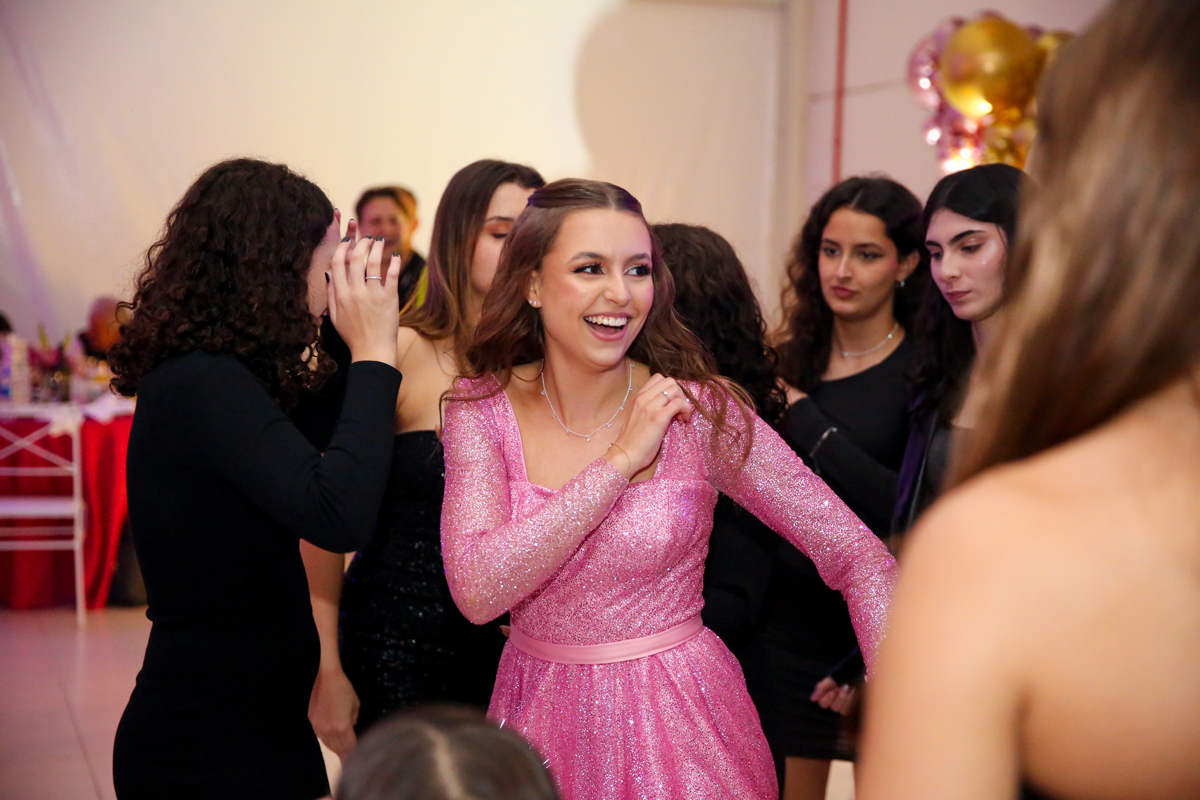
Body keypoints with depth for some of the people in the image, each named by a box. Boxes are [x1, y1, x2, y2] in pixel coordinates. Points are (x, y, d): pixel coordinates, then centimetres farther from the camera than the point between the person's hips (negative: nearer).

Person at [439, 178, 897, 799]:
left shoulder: (701, 412, -12)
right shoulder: (480, 410, -8)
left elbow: (861, 559, -11)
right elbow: (476, 591, -21)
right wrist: (620, 462, -22)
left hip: (679, 728, -1)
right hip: (539, 721, 2)